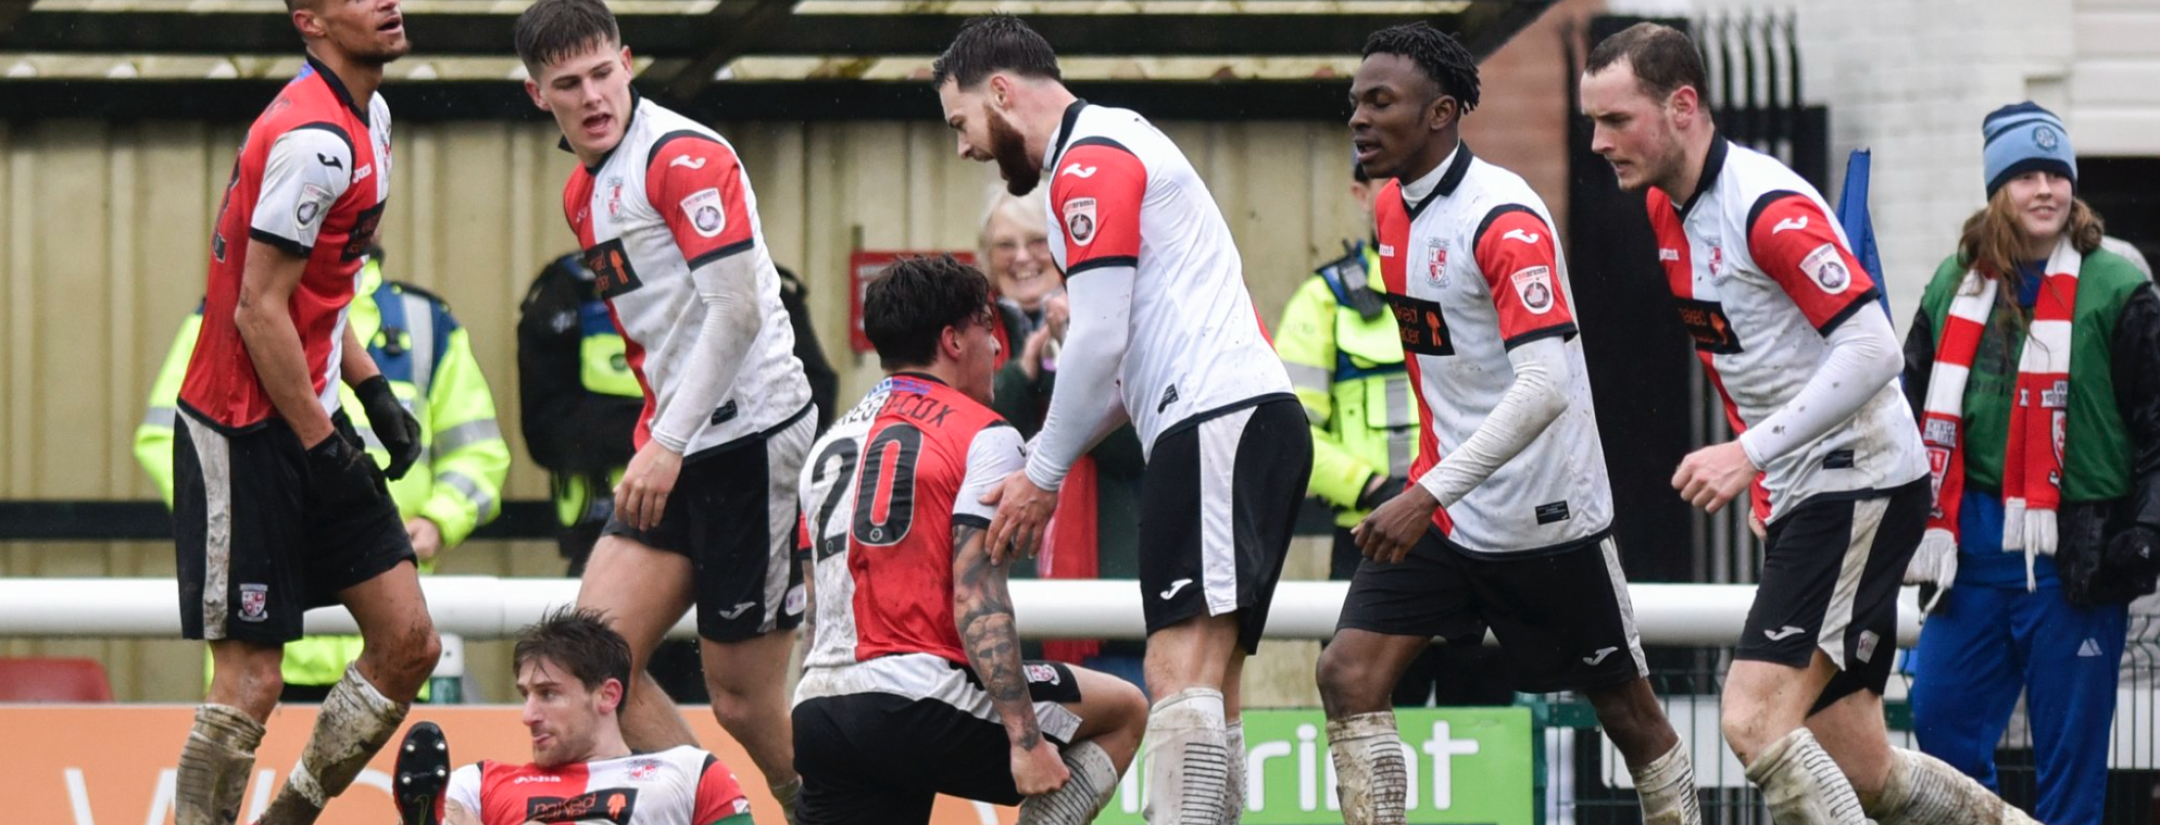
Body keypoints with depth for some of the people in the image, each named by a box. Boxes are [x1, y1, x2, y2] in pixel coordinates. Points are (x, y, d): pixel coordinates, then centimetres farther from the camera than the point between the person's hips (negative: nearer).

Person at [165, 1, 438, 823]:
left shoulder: (365, 119, 11)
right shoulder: (314, 140, -21)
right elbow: (259, 309, -21)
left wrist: (373, 391, 12)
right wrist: (322, 446, -17)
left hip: (311, 421, 10)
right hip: (244, 437, -9)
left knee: (408, 642, 6)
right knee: (250, 678, -7)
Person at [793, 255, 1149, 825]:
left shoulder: (832, 442, 21)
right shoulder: (984, 436, -2)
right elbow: (977, 602, -12)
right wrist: (1025, 739, -14)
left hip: (818, 708, 7)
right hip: (918, 704, -7)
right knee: (1124, 712, 12)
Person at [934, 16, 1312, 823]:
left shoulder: (1089, 164, -6)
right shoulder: (1116, 146, 26)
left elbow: (1099, 340, -13)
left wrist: (1043, 475, -3)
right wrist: (1039, 462, 22)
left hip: (1217, 423, -10)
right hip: (1251, 418, 10)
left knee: (1181, 669, -19)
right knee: (1204, 684, 5)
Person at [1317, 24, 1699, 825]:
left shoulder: (1504, 219, -21)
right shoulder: (1392, 208, 5)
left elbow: (1543, 389, -30)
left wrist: (1428, 495, -35)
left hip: (1545, 516, -7)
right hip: (1440, 509, 7)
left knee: (1626, 712, 6)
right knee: (1348, 672, -11)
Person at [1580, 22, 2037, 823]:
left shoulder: (1770, 208, -19)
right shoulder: (1665, 208, 9)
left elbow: (1873, 352, -25)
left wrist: (1750, 453, -26)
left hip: (1860, 486, -10)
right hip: (1797, 500, 10)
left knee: (1755, 721, -19)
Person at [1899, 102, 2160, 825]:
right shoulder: (1956, 285, 11)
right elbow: (1916, 407, 21)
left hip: (2074, 549, -5)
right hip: (1975, 542, 5)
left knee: (2069, 748, -2)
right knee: (1941, 718, 3)